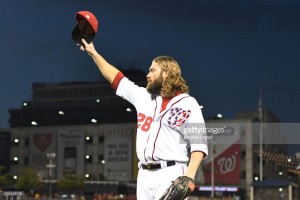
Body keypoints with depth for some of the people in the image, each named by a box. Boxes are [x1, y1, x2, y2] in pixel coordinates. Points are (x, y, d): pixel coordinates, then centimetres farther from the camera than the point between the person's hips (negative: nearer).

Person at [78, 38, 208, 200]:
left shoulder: (188, 103, 0)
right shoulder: (143, 96, 18)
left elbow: (199, 143, -6)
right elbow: (116, 78, 26)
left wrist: (190, 175, -20)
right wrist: (93, 53, 26)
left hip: (171, 175, -6)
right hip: (144, 175, 6)